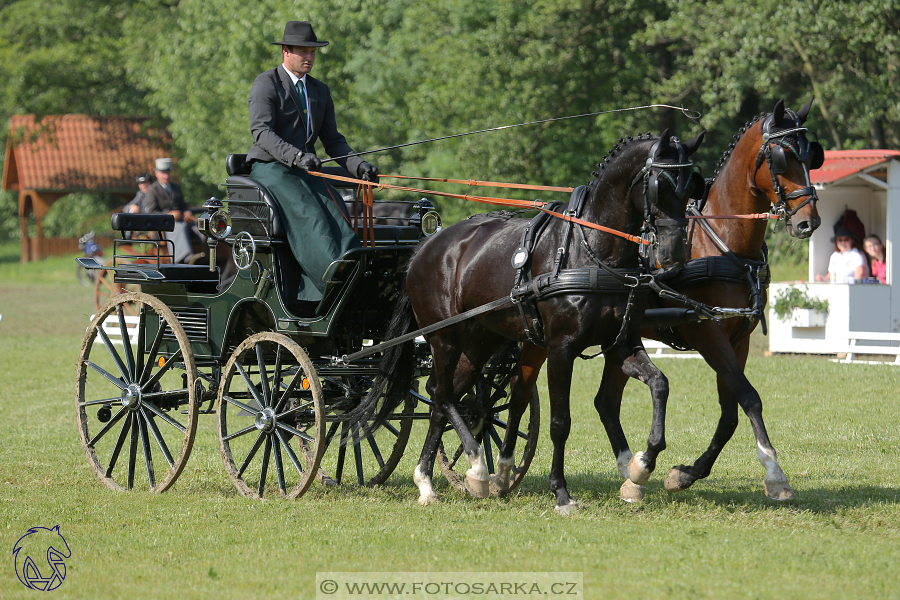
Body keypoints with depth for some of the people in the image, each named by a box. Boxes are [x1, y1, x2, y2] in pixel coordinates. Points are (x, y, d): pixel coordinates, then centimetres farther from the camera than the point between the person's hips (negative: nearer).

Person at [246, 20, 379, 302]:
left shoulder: (320, 91, 18)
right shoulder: (266, 84, -4)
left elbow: (332, 140, 17)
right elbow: (261, 131, -18)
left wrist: (358, 166, -2)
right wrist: (296, 156, -33)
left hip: (304, 170, 6)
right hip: (269, 167, -6)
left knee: (335, 213, -22)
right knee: (308, 215, -30)